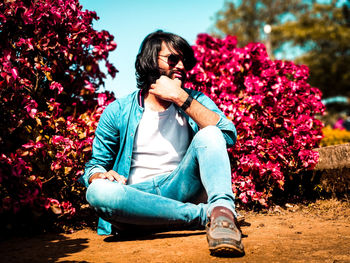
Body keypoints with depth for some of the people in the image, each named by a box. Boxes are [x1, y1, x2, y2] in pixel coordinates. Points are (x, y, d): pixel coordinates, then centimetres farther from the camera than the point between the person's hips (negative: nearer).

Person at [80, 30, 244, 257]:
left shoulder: (195, 100, 9)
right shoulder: (118, 112, 6)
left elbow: (229, 136, -10)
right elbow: (94, 165, 11)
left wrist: (180, 98, -14)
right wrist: (101, 176, -15)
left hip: (178, 190, 1)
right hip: (136, 197, 0)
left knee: (209, 133, -18)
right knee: (98, 191, -33)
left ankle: (222, 210, -40)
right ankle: (205, 214, -26)